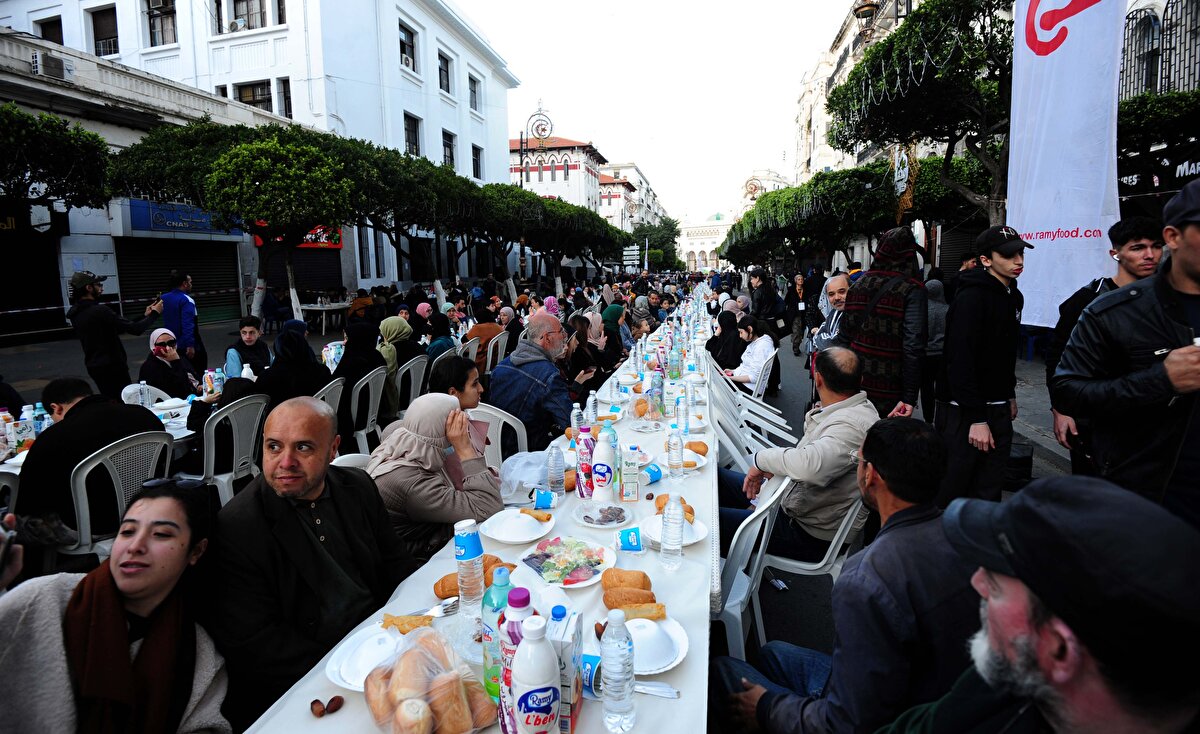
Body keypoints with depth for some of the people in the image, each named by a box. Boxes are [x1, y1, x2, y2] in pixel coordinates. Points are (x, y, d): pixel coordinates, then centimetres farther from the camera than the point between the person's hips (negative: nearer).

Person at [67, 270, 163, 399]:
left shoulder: (76, 314, 7)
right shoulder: (99, 311, -21)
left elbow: (116, 329, 12)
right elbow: (136, 330, -21)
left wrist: (145, 316, 13)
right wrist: (154, 313, -5)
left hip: (94, 367, 9)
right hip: (112, 368, -9)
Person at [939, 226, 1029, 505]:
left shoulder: (1014, 297, 12)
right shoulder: (972, 298, -17)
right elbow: (961, 363, -22)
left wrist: (1009, 396, 21)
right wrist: (976, 419, -22)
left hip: (1000, 410, 9)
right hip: (967, 411, -8)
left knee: (989, 492, 15)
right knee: (952, 492, -1)